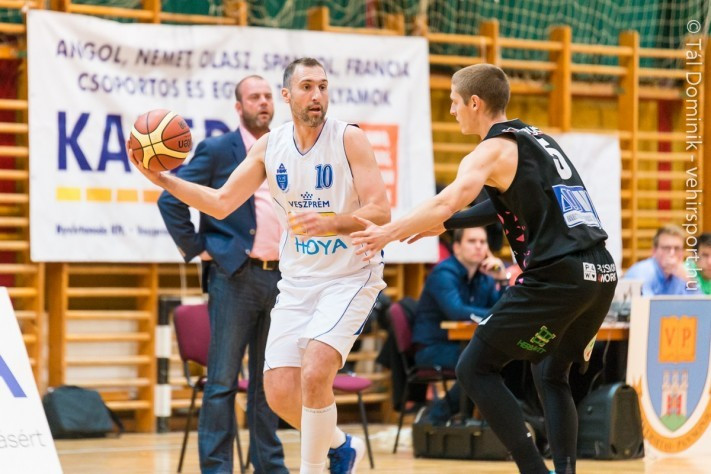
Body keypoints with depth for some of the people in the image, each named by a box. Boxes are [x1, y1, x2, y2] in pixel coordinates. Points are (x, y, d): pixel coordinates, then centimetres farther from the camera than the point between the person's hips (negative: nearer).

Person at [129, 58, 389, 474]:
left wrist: (329, 222, -34)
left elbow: (381, 213, -18)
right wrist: (162, 178, -6)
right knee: (280, 392, 0)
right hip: (297, 280, 5)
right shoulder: (270, 146, 2)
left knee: (315, 373, -24)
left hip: (350, 276, -5)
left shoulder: (350, 140, -12)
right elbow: (221, 203, 6)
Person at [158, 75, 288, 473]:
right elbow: (171, 200, -5)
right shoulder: (217, 151, -2)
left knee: (269, 380, 10)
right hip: (235, 276, -5)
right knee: (223, 380, -4)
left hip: (281, 277, 5)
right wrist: (197, 248, -7)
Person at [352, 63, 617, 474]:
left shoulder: (493, 150, -2)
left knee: (475, 368, 2)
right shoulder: (537, 139, 23)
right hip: (602, 274, 8)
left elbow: (445, 203, -18)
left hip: (556, 277, -8)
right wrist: (446, 224, 37)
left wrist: (388, 233, -14)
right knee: (551, 375, 25)